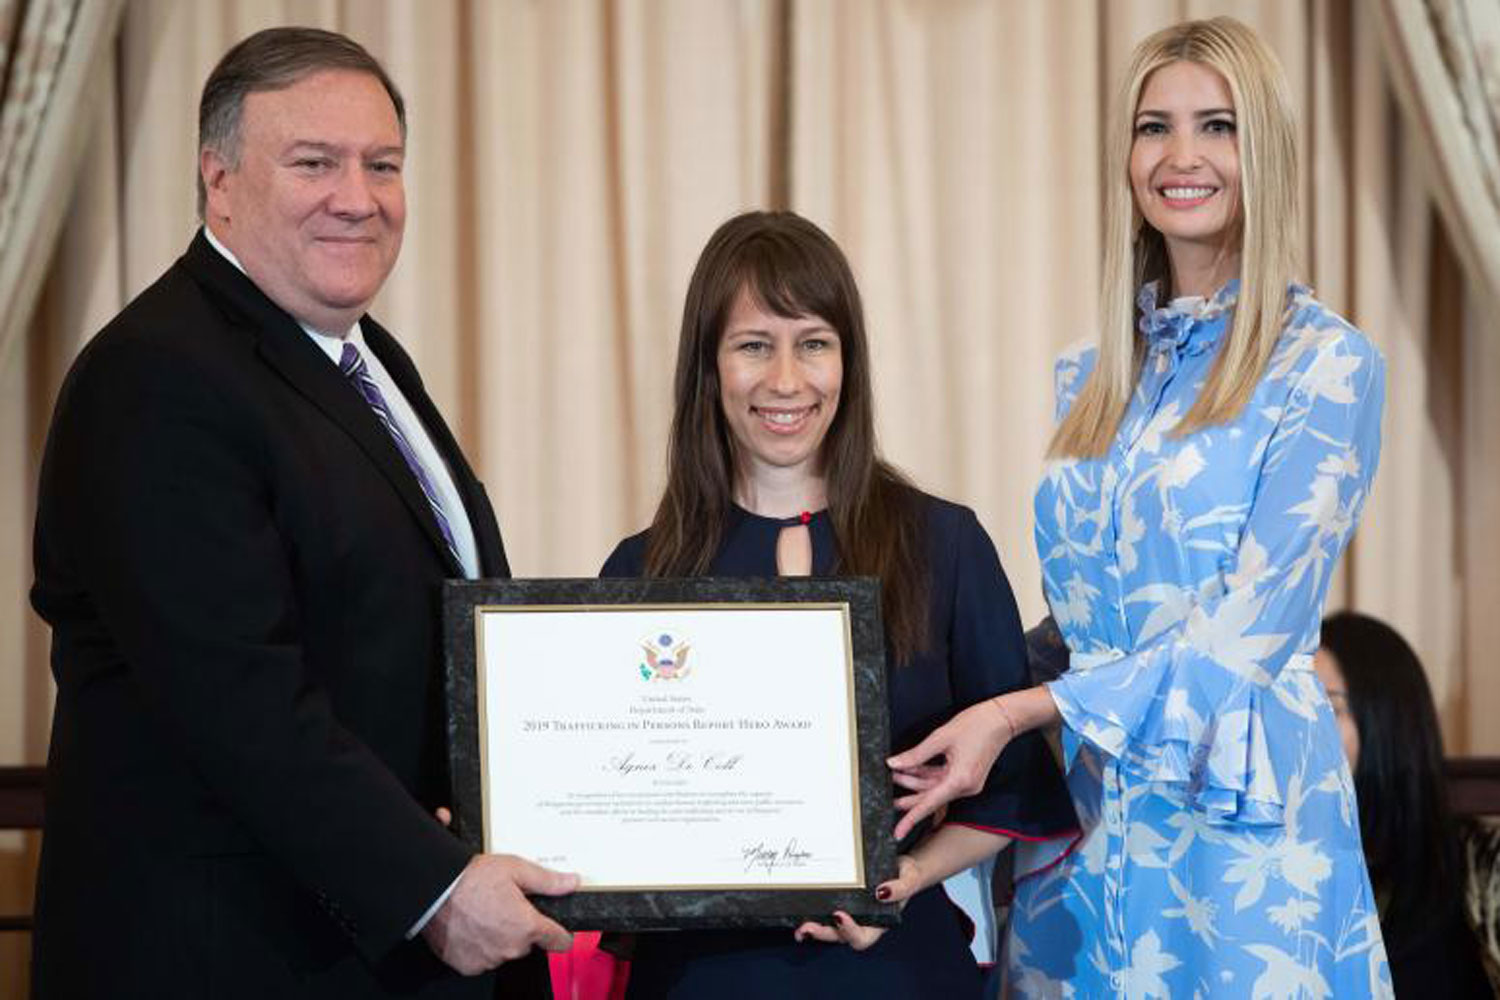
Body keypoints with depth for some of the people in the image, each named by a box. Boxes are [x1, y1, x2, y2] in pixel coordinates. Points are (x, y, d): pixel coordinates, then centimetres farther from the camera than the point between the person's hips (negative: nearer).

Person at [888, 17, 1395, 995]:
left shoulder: (1327, 364, -7)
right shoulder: (1090, 378, 12)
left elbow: (1251, 625, -15)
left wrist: (1018, 711, -20)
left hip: (1236, 809, -5)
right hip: (1082, 803, 5)